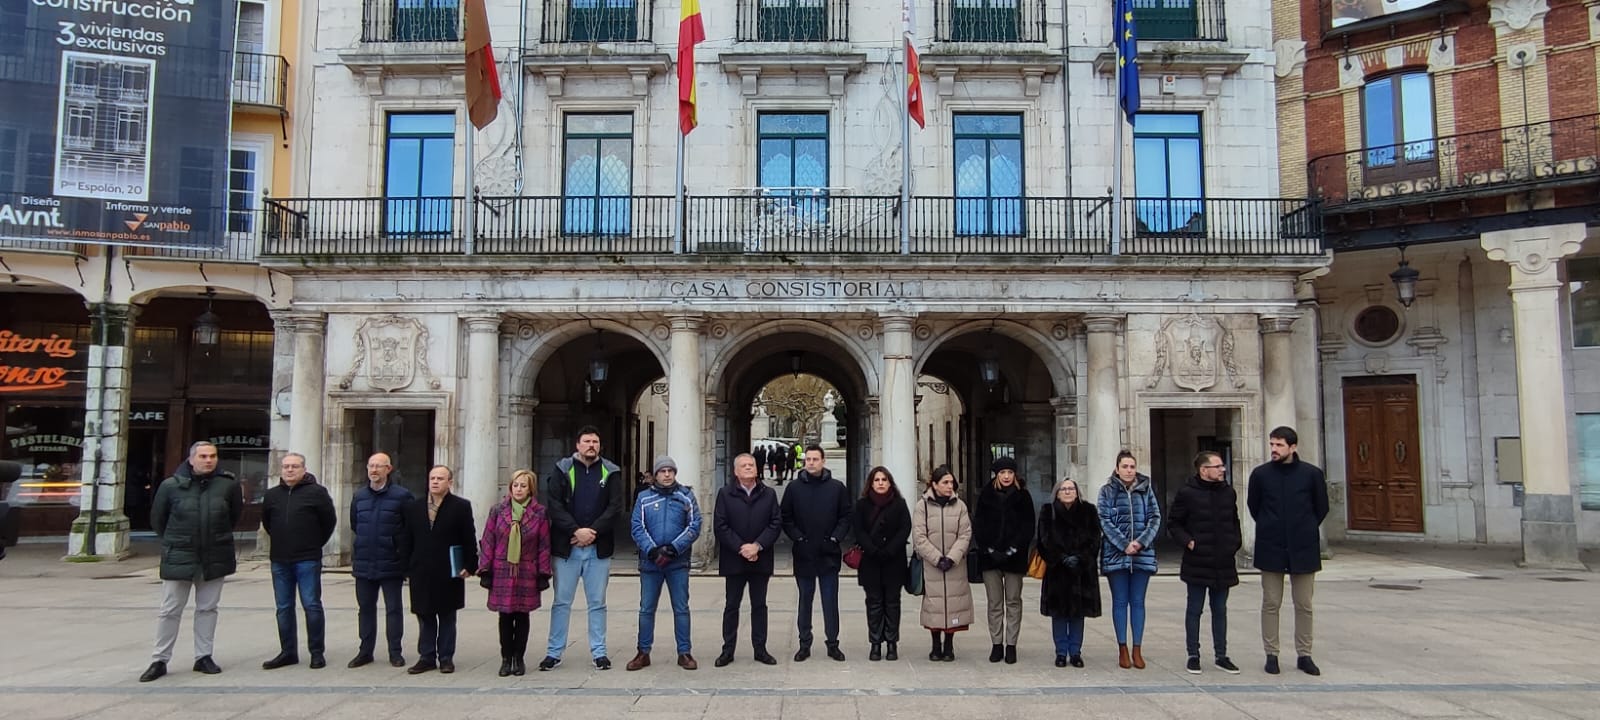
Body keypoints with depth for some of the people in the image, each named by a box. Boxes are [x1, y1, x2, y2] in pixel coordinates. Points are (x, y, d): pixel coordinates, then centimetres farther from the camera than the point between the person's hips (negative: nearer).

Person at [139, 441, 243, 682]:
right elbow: (157, 519, 8)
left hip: (215, 558, 1)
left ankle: (203, 657, 19)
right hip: (179, 558, -1)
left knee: (207, 608, 10)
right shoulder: (171, 485, -6)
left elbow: (235, 515, 13)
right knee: (170, 611, 5)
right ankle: (159, 660, 15)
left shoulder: (229, 484, -4)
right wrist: (174, 542, 13)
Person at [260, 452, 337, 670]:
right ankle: (288, 652, 19)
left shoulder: (316, 492, -6)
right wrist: (281, 542, 17)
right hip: (280, 560, 5)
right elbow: (266, 522, 22)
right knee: (283, 608, 10)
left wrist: (315, 543, 5)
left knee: (312, 605, -2)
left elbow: (330, 520, -1)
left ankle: (317, 652, 5)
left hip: (308, 560, -5)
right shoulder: (272, 495, 9)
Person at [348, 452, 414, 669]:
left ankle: (395, 652, 10)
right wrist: (357, 552, 15)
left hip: (391, 564, -5)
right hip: (364, 564, 5)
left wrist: (403, 555, -4)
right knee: (365, 608, 12)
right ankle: (365, 651, 22)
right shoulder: (359, 496, 9)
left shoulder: (402, 496, -7)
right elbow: (354, 526, 20)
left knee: (393, 609, 3)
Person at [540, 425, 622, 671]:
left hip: (599, 548, 1)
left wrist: (592, 531, -14)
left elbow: (614, 507, -2)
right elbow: (554, 505, -5)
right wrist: (576, 531, -16)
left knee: (597, 603, 8)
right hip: (566, 547, -1)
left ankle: (599, 652, 16)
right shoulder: (562, 470, 3)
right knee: (562, 601, 6)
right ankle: (554, 652, 15)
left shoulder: (610, 472, 5)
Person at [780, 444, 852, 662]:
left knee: (831, 602, 6)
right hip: (803, 554, 1)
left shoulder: (837, 487, 1)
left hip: (829, 554, 0)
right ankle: (804, 644, 18)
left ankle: (833, 644, 16)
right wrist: (797, 537, -8)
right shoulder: (794, 488, 1)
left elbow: (846, 517, 2)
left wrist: (835, 537, -8)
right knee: (805, 601, 10)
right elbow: (786, 518, 3)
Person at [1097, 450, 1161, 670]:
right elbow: (1104, 521, -5)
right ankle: (1123, 649, 11)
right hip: (1115, 553, -1)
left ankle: (1137, 650, 11)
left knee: (1138, 602, 6)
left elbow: (1155, 518, 3)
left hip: (1143, 554, 1)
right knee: (1120, 602, 4)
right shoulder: (1107, 491, 1)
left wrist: (1141, 542, -10)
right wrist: (1124, 544, -13)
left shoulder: (1146, 489, 7)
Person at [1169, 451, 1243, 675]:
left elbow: (1234, 521, 21)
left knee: (1220, 610, 13)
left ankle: (1221, 655, 22)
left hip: (1223, 564, 5)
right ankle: (1193, 655, 14)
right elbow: (1173, 522, -3)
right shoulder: (1187, 493, -8)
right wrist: (1187, 541, -14)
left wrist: (1236, 541, 7)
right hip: (1197, 562, -5)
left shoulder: (1228, 493, 8)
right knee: (1195, 610, 5)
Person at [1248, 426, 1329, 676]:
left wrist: (1306, 530, 9)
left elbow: (1321, 507, 9)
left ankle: (1304, 655, 17)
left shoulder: (1312, 473, -2)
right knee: (1271, 604, 3)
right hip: (1271, 549, 0)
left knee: (1304, 605, 6)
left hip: (1303, 549, 0)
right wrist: (1270, 528, 9)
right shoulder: (1260, 474, 0)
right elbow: (1253, 506, 12)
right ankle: (1271, 654, 11)